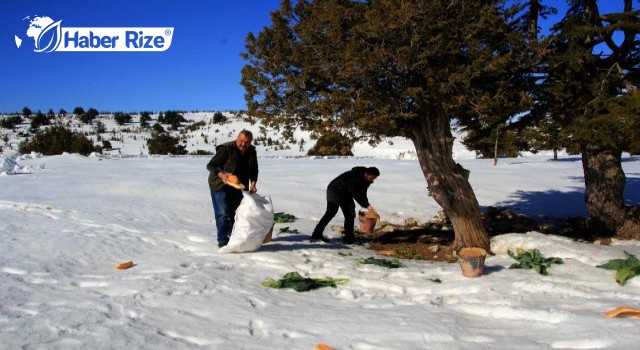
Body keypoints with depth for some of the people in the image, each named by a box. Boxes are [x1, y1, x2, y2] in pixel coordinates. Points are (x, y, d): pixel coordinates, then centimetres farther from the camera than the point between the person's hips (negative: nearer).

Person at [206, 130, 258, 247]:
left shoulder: (251, 152, -4)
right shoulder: (226, 149, -23)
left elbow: (254, 170, 8)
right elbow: (210, 165, -21)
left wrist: (253, 182, -9)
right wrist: (221, 174, -39)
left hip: (237, 186, 6)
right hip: (220, 186, -6)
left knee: (236, 213, 14)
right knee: (223, 214, -10)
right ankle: (222, 241, 0)